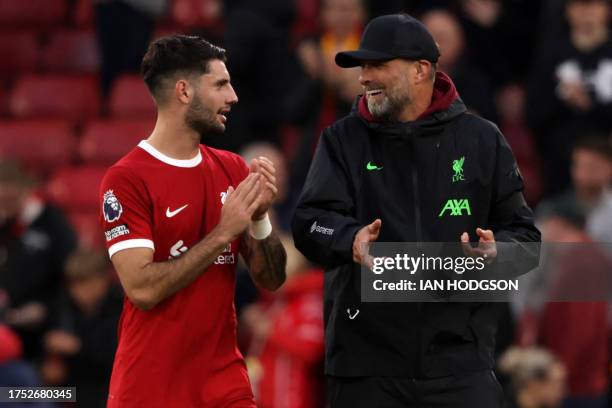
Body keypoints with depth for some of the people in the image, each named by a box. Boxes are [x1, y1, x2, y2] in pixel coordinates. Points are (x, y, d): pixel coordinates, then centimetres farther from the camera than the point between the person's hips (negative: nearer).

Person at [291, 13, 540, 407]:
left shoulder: (482, 140, 7)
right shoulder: (343, 140, 7)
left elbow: (524, 234, 9)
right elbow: (310, 222, -5)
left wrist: (498, 251, -15)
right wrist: (350, 240, -28)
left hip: (460, 361, 0)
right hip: (365, 362, 1)